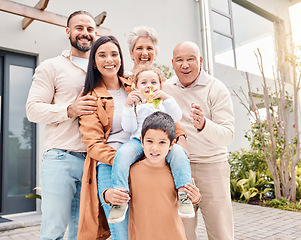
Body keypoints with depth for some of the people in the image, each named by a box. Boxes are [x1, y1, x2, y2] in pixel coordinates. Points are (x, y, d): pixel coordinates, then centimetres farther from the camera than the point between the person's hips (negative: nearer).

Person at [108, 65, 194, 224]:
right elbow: (129, 128, 7)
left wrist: (166, 98, -8)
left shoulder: (164, 103, 26)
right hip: (138, 141, 0)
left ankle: (184, 193, -28)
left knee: (178, 153, -31)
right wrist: (128, 105, -3)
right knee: (123, 153, -32)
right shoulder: (135, 105, 22)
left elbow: (176, 117, 4)